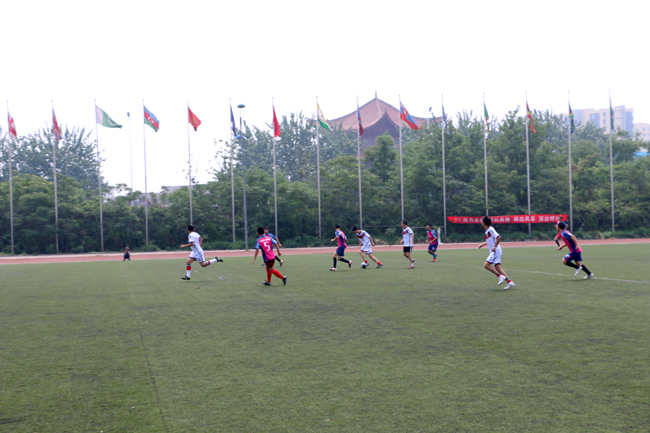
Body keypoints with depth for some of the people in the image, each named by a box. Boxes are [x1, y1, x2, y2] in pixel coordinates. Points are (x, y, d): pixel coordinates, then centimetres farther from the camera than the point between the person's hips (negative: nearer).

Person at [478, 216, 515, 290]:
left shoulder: (491, 229, -13)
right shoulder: (487, 231, 16)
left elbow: (499, 237, -23)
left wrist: (495, 247, -22)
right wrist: (483, 244, 29)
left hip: (495, 251, -9)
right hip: (493, 252, 9)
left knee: (486, 265, -13)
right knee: (497, 268, 3)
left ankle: (500, 276, -9)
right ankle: (510, 282, 1)